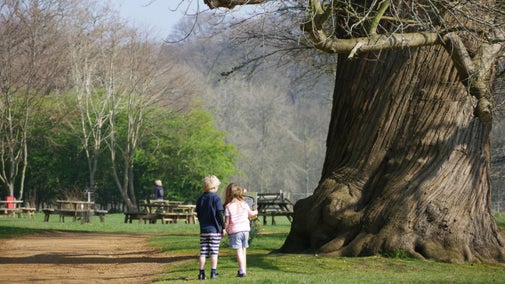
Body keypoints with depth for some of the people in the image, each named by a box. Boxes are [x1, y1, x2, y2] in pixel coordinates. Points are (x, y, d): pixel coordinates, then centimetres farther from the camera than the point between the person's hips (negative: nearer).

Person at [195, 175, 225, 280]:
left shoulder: (200, 198, 6)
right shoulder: (216, 198, -9)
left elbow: (198, 214, 11)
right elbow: (219, 214, -10)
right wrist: (223, 227, -3)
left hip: (203, 230, 4)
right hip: (215, 229, -4)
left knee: (203, 252, 6)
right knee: (214, 252, 1)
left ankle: (202, 273, 5)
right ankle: (213, 272, 0)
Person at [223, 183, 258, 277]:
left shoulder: (228, 206, -8)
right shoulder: (244, 204, 5)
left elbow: (227, 221, -7)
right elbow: (250, 214, 22)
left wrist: (224, 230, 8)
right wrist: (255, 212, 44)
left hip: (235, 230, -4)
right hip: (245, 229, 4)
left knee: (239, 251, -5)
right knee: (243, 250, 13)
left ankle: (242, 271, -13)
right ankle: (244, 269, 18)